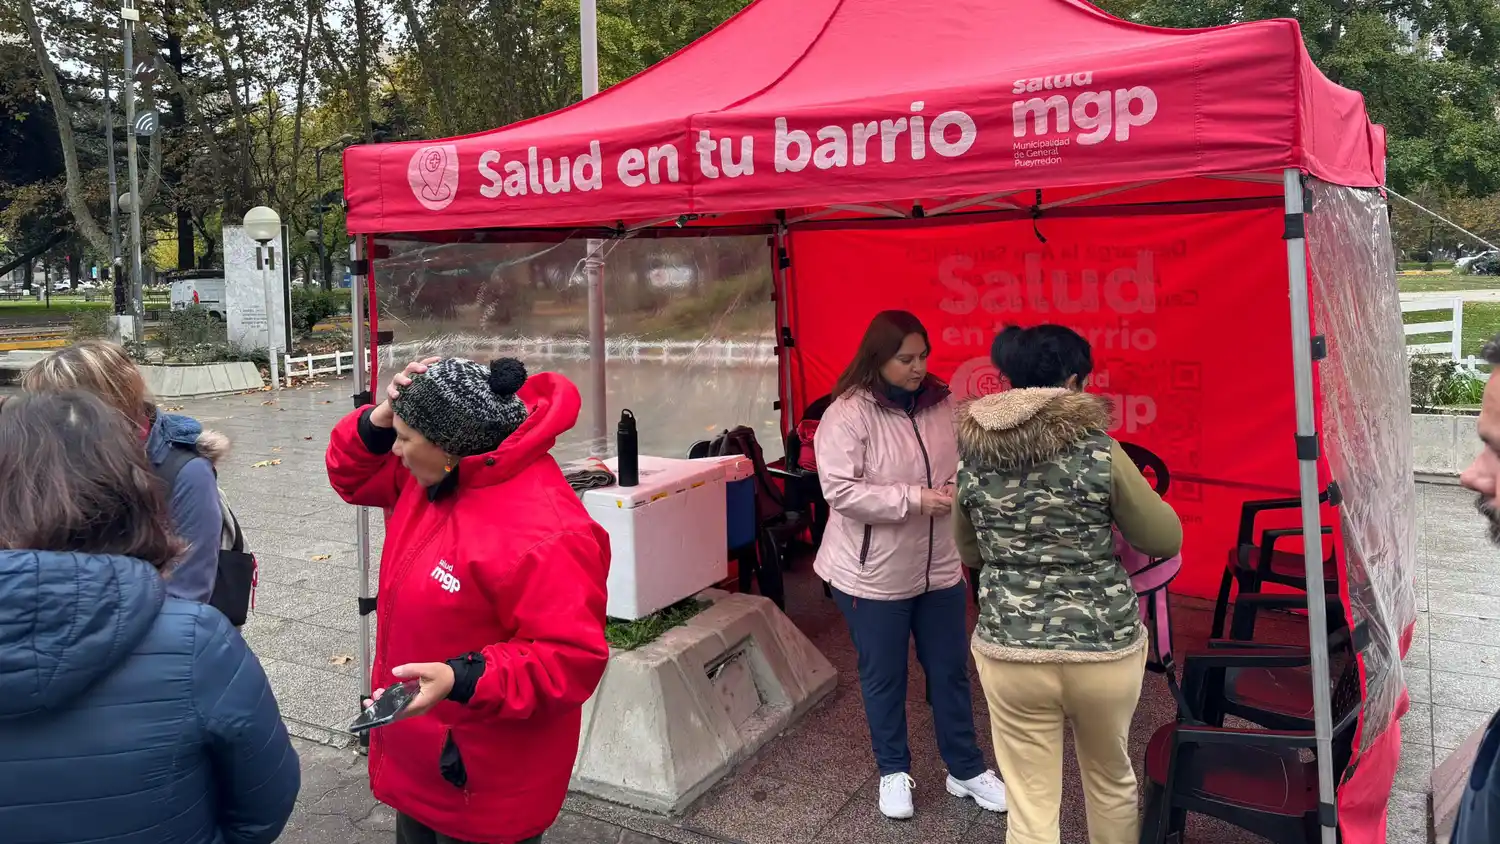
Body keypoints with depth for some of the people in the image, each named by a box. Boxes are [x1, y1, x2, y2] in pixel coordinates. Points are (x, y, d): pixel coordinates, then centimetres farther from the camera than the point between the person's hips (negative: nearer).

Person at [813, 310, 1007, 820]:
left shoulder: (941, 403, -1)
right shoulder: (847, 414, -17)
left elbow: (967, 463, 12)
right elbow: (839, 491, -24)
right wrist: (915, 499, -27)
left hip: (939, 567, 5)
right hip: (873, 574, -4)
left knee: (951, 670, 16)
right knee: (884, 677, 13)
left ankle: (966, 770, 34)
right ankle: (893, 771, 34)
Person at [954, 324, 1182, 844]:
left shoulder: (971, 455, -3)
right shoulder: (1099, 451, -12)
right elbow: (1167, 541, -1)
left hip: (1010, 653, 1)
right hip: (1105, 649, -1)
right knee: (1111, 778, 26)